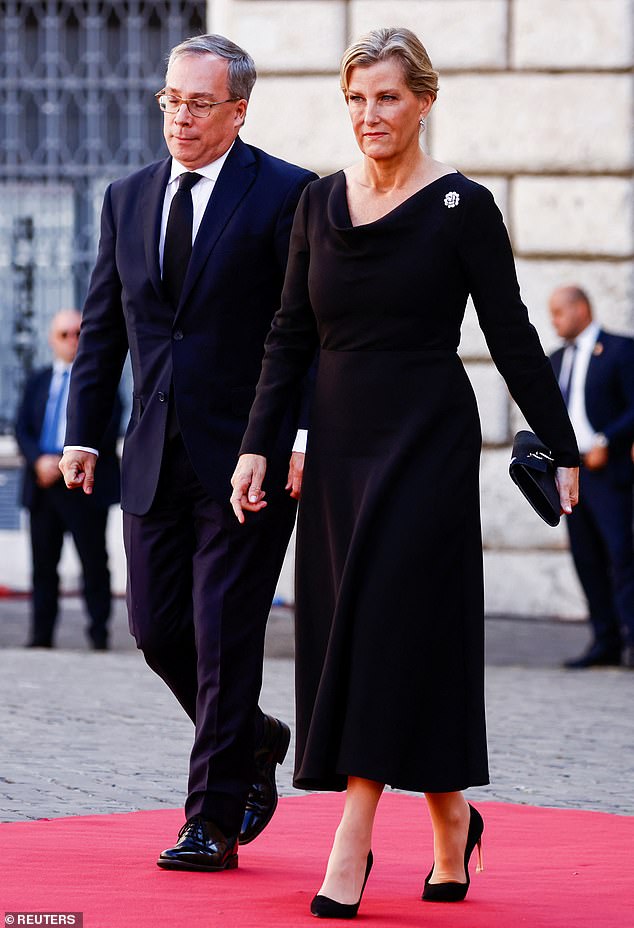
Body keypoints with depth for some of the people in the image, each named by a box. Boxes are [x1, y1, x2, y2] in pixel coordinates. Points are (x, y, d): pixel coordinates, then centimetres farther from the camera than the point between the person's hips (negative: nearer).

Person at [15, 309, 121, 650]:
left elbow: (107, 430, -10)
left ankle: (99, 637, 0)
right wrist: (40, 461, -12)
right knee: (43, 566, 7)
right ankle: (40, 638, 11)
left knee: (94, 566, -3)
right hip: (42, 486, 5)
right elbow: (22, 430, 8)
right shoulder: (37, 381, 16)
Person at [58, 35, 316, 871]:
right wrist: (83, 433, 8)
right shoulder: (127, 199, 11)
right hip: (157, 457, 6)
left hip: (250, 454, -6)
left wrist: (307, 439, -16)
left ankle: (213, 822, 3)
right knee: (157, 625, 7)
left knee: (224, 635, -4)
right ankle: (253, 743, 32)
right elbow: (102, 328, 15)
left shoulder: (286, 195, -5)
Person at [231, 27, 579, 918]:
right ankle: (451, 819, 23)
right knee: (350, 630, 7)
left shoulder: (462, 206, -5)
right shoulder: (320, 203, 9)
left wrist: (562, 450, -3)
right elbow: (291, 335, 10)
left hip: (428, 441, -5)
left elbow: (513, 338, -3)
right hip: (340, 442, 5)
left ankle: (353, 844, -11)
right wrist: (257, 444, 3)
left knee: (393, 623, -11)